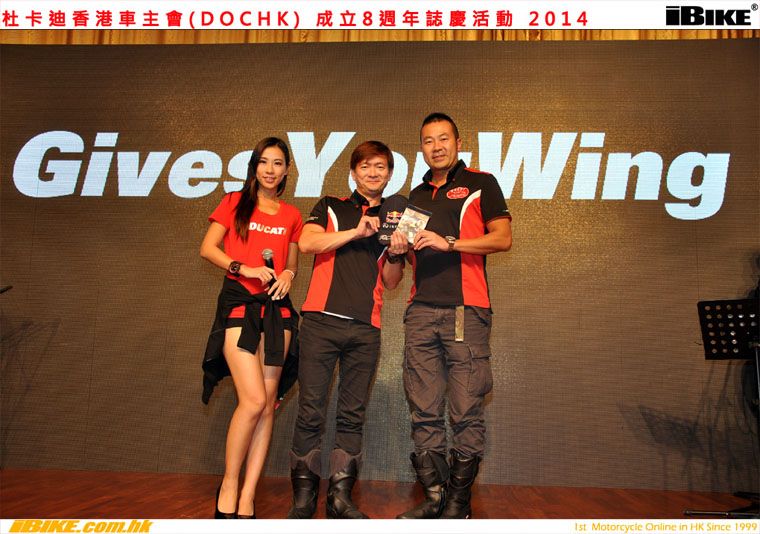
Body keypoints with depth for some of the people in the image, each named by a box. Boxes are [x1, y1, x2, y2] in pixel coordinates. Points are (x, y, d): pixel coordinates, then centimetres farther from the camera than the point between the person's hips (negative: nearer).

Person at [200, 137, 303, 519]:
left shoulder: (291, 215, 17)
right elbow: (207, 248, 3)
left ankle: (247, 500, 5)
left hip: (276, 307, 4)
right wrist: (244, 268, -12)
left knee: (267, 404, -1)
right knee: (253, 399, -15)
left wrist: (288, 275, -1)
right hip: (239, 302, -3)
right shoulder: (235, 203, 9)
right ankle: (228, 487, 5)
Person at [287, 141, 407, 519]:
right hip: (322, 319, -2)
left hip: (365, 328, 3)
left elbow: (390, 282, 17)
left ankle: (340, 495, 11)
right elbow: (306, 243, -3)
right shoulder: (331, 207, 15)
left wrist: (395, 254, -3)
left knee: (353, 414, 3)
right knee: (310, 411, -4)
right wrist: (356, 232, -8)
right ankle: (303, 495, 7)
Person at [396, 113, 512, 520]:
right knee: (424, 410, 1)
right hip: (422, 310, 5)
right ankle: (434, 496, 11)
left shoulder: (480, 183, 10)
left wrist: (448, 242, -10)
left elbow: (502, 238, -1)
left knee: (466, 410, -5)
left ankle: (460, 500, 7)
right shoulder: (416, 196, 25)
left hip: (466, 309, -4)